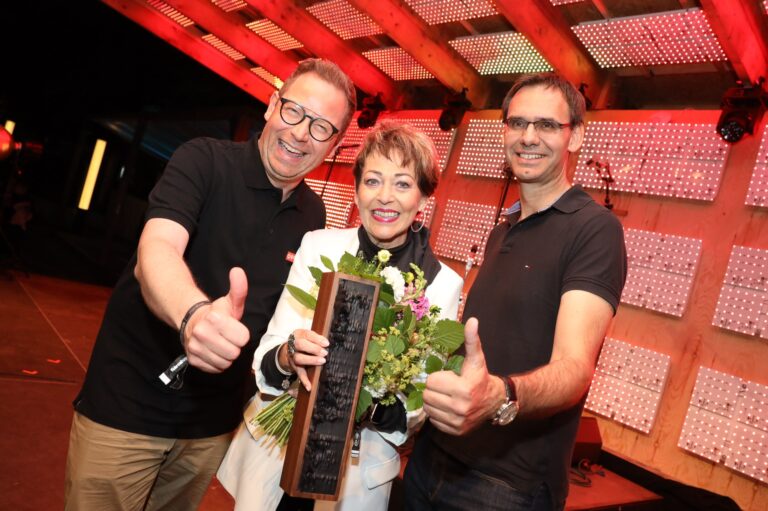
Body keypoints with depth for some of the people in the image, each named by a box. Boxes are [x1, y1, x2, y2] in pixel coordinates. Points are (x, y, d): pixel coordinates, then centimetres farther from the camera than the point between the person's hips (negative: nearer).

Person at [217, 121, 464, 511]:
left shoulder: (443, 284, -11)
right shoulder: (318, 246, -10)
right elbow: (265, 358, -10)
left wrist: (379, 407, -27)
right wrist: (286, 358, -32)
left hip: (360, 466, 0)